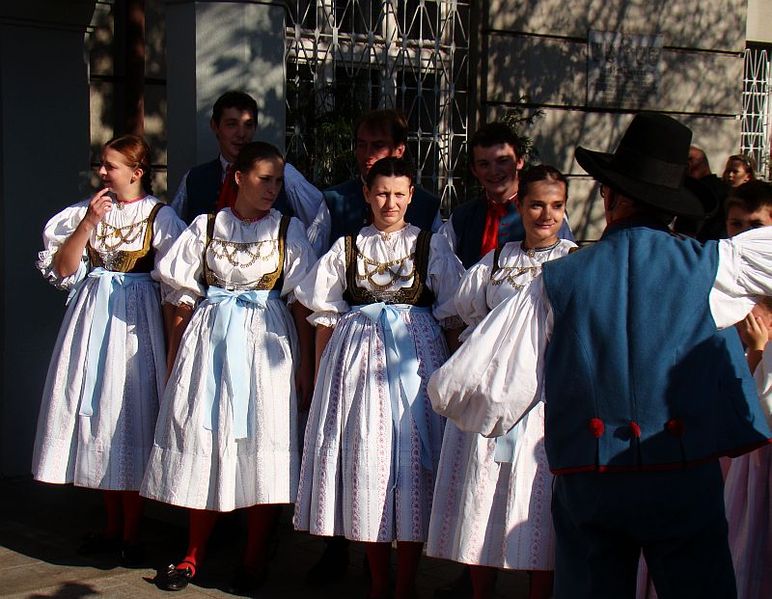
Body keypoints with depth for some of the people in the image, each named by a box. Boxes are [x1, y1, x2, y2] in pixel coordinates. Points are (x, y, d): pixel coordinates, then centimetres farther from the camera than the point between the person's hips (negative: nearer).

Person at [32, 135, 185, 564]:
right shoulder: (87, 211, 8)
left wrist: (174, 346, -9)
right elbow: (62, 270, 1)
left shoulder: (160, 216, -4)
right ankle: (113, 527, 21)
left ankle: (131, 533, 9)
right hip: (92, 318, 5)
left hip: (136, 320, -4)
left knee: (131, 420, -1)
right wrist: (89, 223, -9)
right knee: (99, 418, 9)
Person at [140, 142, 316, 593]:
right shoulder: (206, 227, 6)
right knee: (201, 441, 3)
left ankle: (255, 558, 12)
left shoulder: (288, 230, 4)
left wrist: (306, 365, -2)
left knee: (261, 443, -1)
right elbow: (185, 301, 7)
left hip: (266, 340, -1)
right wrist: (173, 362, 5)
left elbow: (302, 305, 2)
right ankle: (195, 554, 15)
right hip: (209, 337, 1)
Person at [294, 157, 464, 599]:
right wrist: (322, 374, 4)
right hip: (359, 356, 2)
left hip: (415, 355, -2)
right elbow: (326, 316, 10)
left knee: (411, 459, -3)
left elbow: (450, 316, 4)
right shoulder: (347, 248, 10)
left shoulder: (431, 245, 5)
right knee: (365, 460, 2)